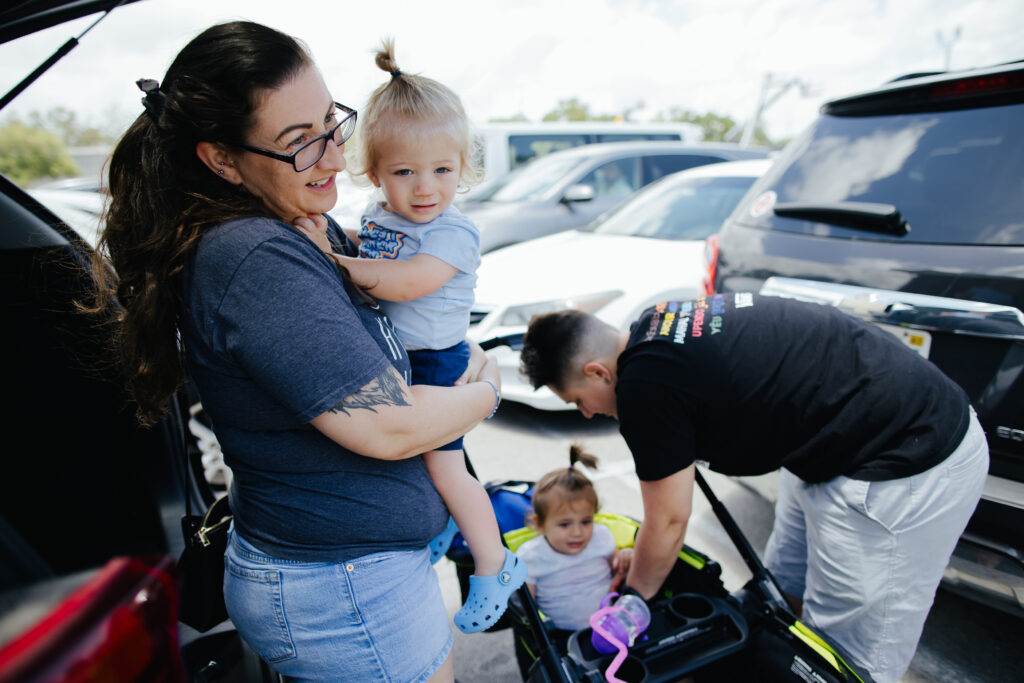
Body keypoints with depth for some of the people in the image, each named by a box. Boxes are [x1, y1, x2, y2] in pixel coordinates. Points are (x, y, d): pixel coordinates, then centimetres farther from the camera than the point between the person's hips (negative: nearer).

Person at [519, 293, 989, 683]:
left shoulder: (645, 384, -24)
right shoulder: (657, 328, 4)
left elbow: (669, 522, -11)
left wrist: (631, 600, 8)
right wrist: (641, 555, 21)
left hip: (908, 471, -9)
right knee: (787, 592, 19)